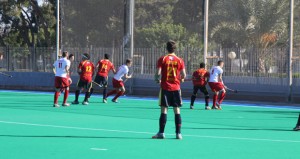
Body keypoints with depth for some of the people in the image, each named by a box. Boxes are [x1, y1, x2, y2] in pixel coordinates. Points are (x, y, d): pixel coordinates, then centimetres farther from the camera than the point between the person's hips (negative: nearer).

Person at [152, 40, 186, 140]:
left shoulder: (162, 59, -3)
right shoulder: (179, 60, 1)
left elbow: (158, 73, -9)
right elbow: (183, 75, -1)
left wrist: (157, 80, 12)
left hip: (165, 87, -1)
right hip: (176, 88, 1)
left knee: (164, 110, 0)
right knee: (177, 111, 4)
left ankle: (161, 133, 0)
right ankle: (178, 133, 4)